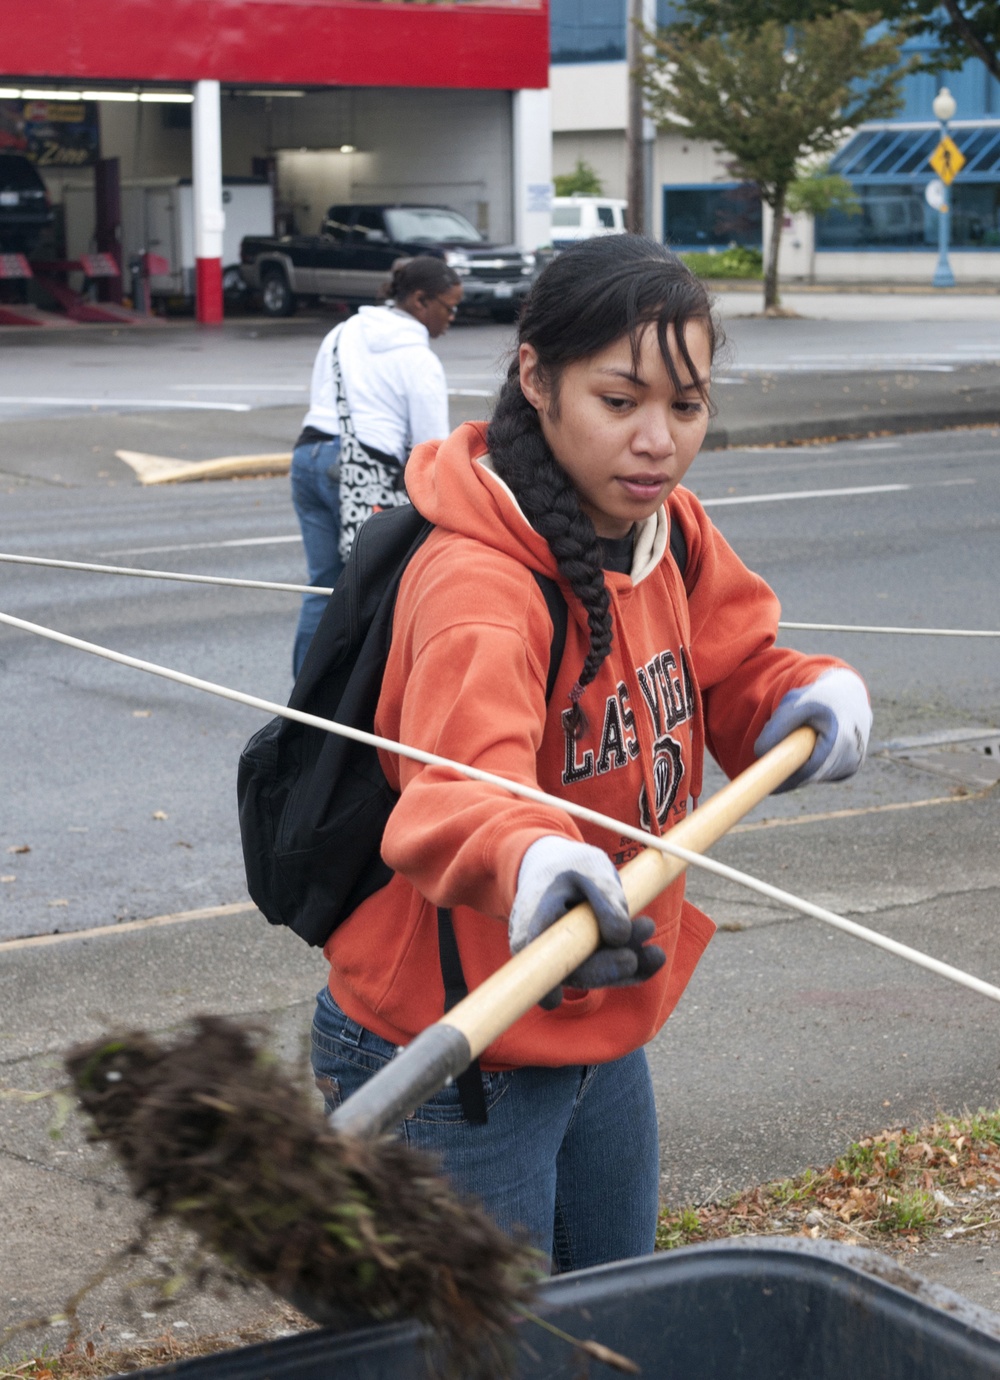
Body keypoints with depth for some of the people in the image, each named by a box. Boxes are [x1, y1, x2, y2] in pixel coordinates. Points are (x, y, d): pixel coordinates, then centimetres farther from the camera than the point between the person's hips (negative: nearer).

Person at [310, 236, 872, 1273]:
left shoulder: (668, 533, -1)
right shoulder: (477, 584, -28)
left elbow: (736, 675, 8)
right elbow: (458, 788, -44)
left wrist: (816, 693, -14)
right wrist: (529, 863, -66)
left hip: (603, 1032, 8)